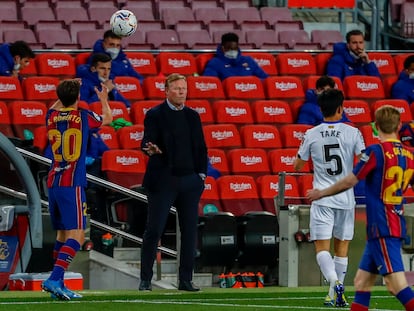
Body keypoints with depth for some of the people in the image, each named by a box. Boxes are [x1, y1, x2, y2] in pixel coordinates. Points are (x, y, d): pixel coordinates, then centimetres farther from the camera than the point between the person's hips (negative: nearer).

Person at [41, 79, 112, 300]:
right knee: (77, 235, -10)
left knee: (62, 234, 15)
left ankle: (58, 285, 14)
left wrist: (66, 91, 46)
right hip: (72, 183, -6)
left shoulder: (51, 117, 7)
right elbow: (107, 118, 19)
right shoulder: (83, 117, -4)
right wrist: (104, 98, 37)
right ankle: (55, 278, -27)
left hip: (53, 183, 6)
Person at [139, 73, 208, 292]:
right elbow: (147, 141, -10)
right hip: (162, 181, -5)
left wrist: (201, 174, 7)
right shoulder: (155, 115, -1)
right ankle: (145, 280, 3)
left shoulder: (192, 116, 13)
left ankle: (186, 280, 10)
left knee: (189, 231, 4)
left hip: (189, 180, 5)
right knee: (154, 230, -4)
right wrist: (150, 149, -33)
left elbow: (201, 148, 16)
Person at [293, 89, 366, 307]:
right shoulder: (352, 133, -3)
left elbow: (297, 166, 11)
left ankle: (334, 282, -28)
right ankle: (338, 294, 16)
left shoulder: (312, 135, -1)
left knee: (322, 246, -4)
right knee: (341, 246, 13)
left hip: (322, 199, -1)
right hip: (346, 198, 1)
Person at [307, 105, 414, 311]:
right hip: (397, 225, 8)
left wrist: (321, 193, 7)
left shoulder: (376, 151, -11)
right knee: (362, 282, 13)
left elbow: (349, 182, -8)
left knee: (395, 283, -15)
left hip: (381, 226, -8)